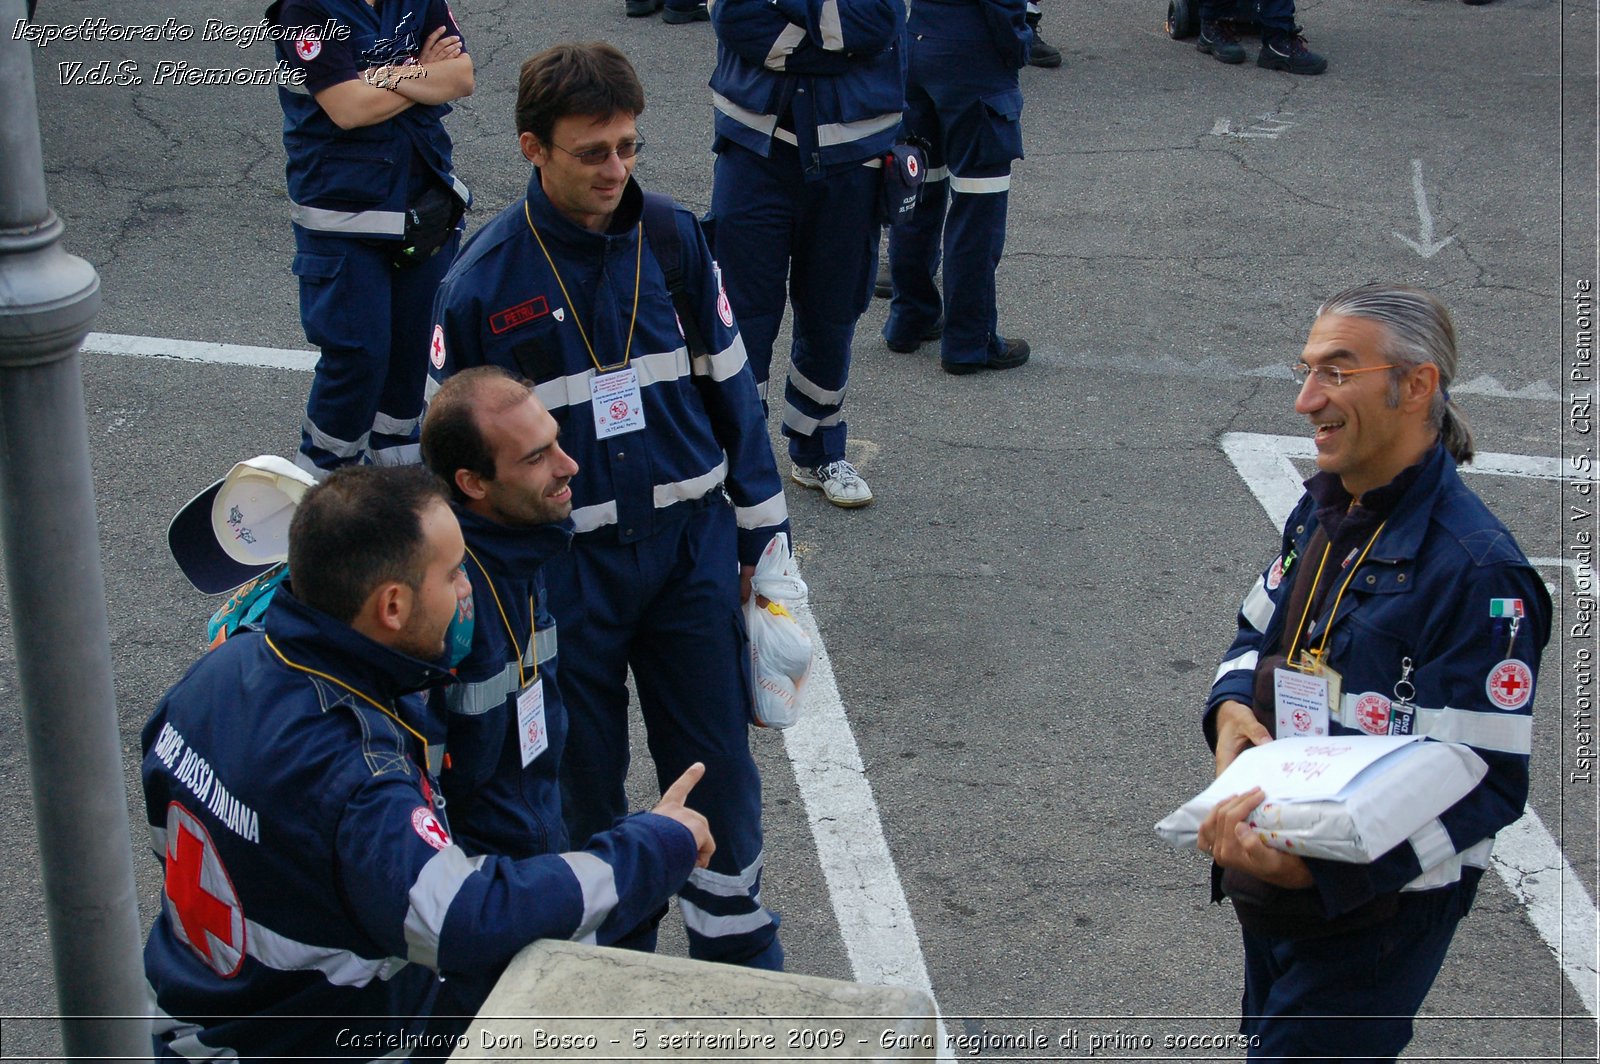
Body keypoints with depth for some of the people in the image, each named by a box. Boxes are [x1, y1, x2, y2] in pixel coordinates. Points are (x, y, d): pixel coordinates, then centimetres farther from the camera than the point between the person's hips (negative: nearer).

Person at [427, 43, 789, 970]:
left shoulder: (674, 240, -3)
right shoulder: (485, 281, -10)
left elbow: (731, 389, 6)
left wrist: (761, 536, 8)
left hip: (690, 544, 2)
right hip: (565, 568, -1)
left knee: (719, 765, 8)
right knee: (584, 782, 12)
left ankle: (741, 955, 28)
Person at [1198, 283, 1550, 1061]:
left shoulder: (1475, 567, -24)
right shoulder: (1323, 510, 3)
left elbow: (1486, 786, -24)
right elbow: (1259, 632, 19)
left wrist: (1318, 864, -35)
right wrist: (1231, 708, -6)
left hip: (1374, 910, -8)